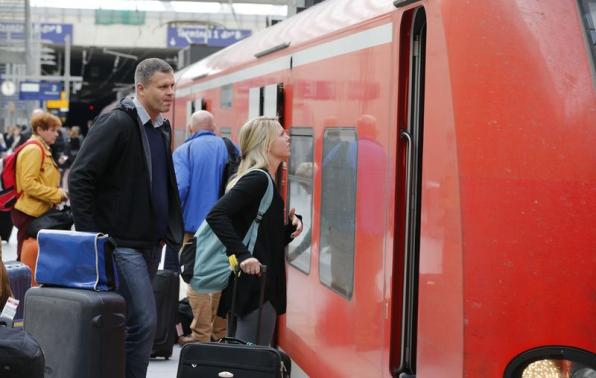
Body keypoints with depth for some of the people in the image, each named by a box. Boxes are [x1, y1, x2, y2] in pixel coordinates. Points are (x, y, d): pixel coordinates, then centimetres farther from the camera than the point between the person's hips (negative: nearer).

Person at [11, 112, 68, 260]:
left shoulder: (42, 148, 15)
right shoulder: (33, 149, -15)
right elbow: (28, 184, -23)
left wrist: (57, 193, 7)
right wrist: (56, 194, -19)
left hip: (38, 213, 10)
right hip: (29, 214, -10)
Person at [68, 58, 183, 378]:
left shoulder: (162, 128, 13)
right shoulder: (117, 123, -12)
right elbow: (79, 177, -15)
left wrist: (167, 230, 17)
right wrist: (89, 234, -16)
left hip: (151, 243, 8)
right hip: (122, 242, -8)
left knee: (131, 321, 12)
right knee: (143, 321, -14)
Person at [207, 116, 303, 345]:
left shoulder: (264, 180, 16)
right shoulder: (258, 179, -13)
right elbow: (216, 215, -26)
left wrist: (290, 224, 4)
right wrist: (242, 254, -29)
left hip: (263, 286, 10)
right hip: (255, 286, -10)